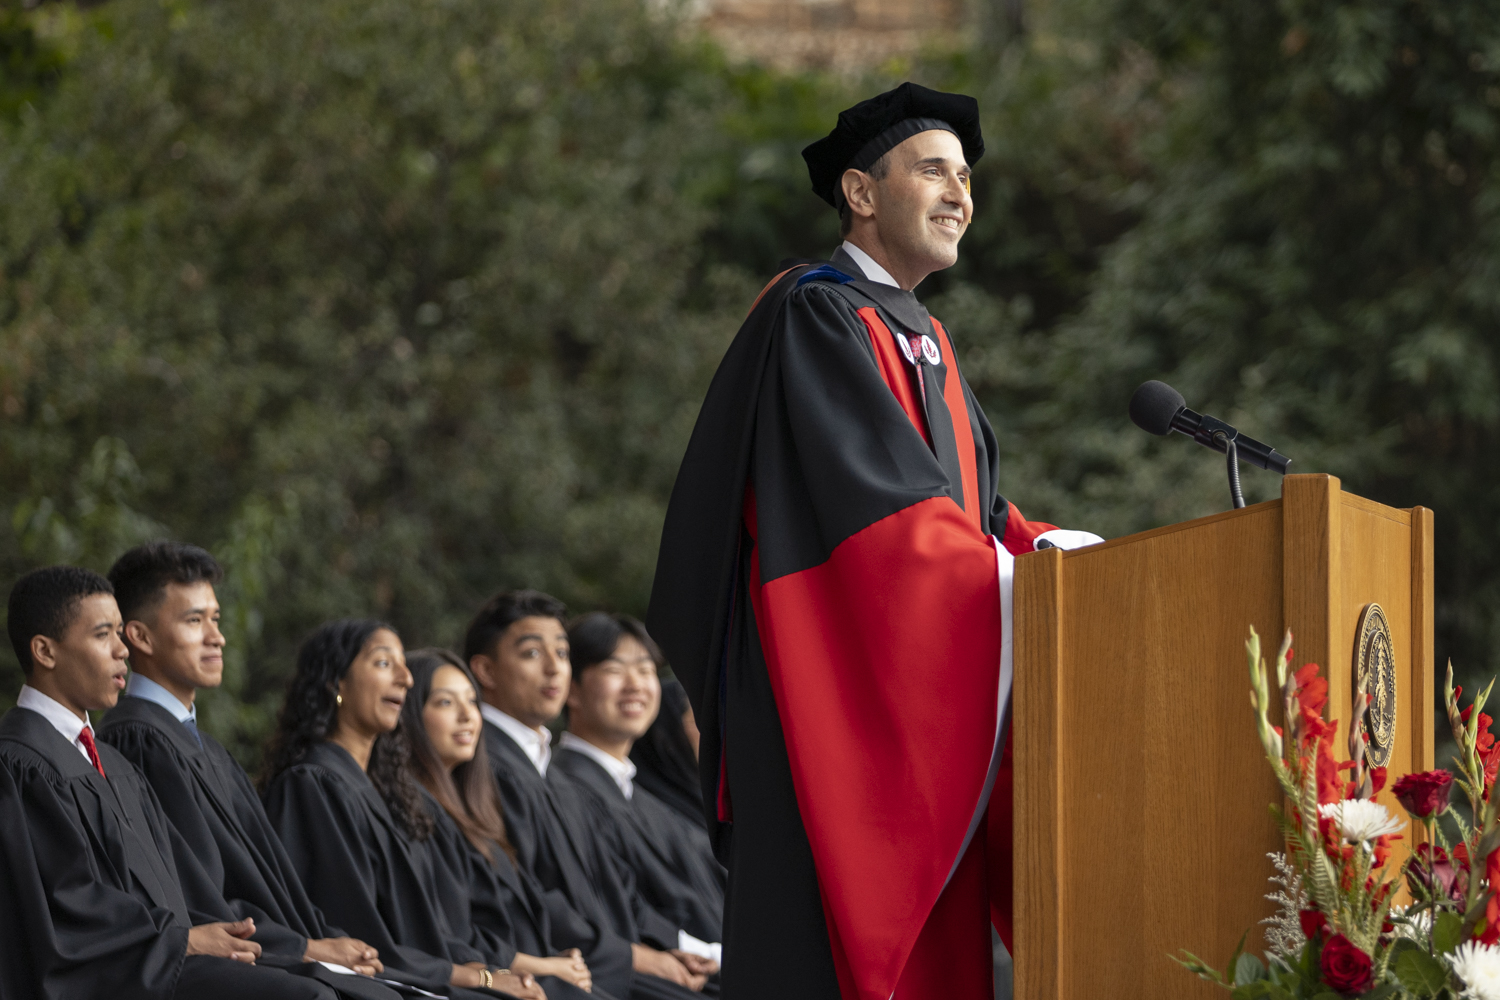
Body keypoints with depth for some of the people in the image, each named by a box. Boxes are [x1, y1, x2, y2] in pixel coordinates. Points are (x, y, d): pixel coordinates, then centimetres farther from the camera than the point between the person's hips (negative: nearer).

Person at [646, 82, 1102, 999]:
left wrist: (1050, 547, -2)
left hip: (932, 702, 9)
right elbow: (876, 497, -17)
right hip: (839, 678, -9)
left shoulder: (925, 340, 21)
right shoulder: (815, 317, -7)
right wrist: (1015, 581, -18)